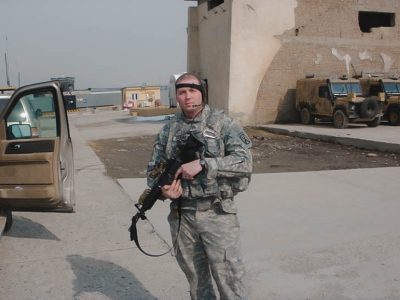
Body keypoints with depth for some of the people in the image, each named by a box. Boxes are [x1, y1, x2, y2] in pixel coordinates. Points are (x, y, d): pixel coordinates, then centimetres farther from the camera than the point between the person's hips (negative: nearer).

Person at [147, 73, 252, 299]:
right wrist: (164, 188, -11)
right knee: (196, 278, 18)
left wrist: (202, 164, -24)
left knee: (229, 278, 1)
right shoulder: (168, 130, 8)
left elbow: (244, 161, -15)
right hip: (181, 214, 4)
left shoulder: (222, 123, -4)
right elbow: (154, 169, 11)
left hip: (217, 213, -4)